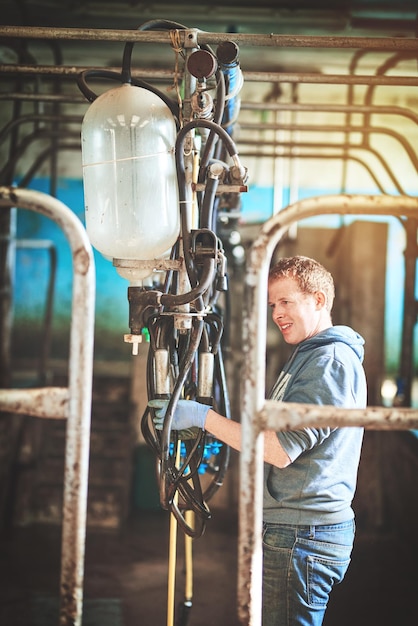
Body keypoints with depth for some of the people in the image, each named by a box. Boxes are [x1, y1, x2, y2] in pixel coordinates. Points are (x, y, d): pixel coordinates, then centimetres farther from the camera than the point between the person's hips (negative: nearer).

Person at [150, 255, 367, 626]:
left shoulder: (331, 362, -14)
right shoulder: (310, 357, 21)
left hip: (301, 536, -11)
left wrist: (202, 417, -18)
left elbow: (282, 449, -22)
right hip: (292, 529, 11)